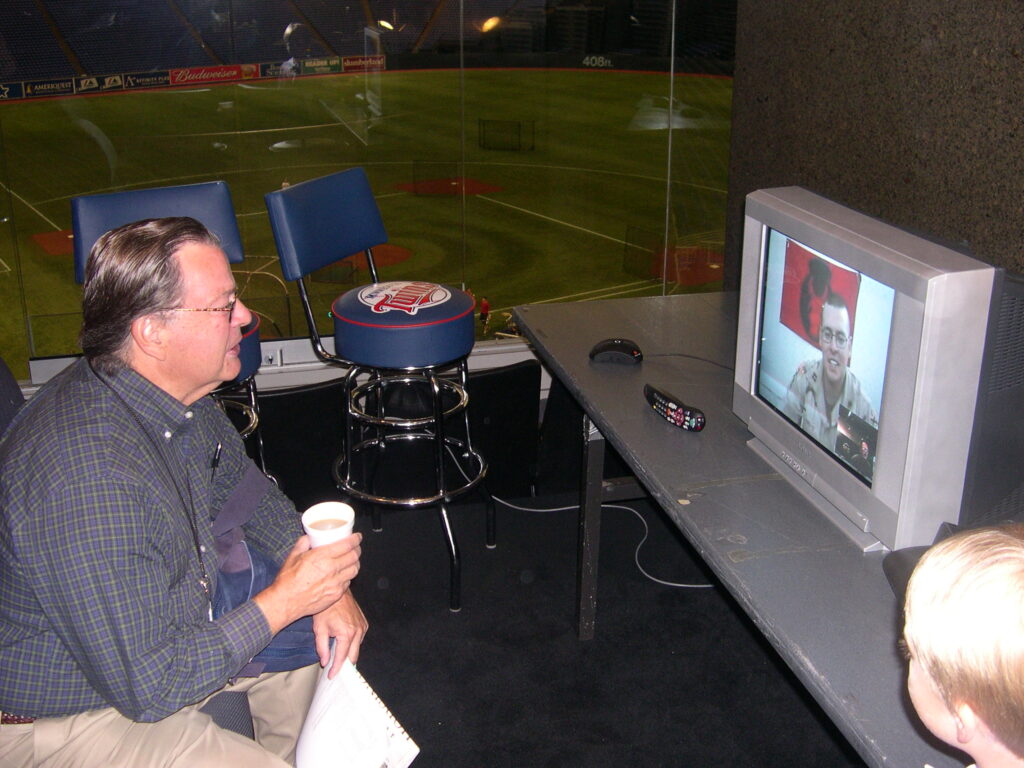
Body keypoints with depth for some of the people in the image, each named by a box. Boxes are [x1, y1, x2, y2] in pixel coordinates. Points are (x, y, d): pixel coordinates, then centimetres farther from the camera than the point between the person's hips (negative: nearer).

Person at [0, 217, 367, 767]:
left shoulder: (176, 393, -9)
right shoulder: (88, 480, -37)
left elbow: (240, 486, 9)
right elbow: (145, 686, -31)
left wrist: (323, 582, -5)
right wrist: (284, 601, -23)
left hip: (154, 624, 8)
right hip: (64, 717, -8)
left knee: (324, 634, 8)